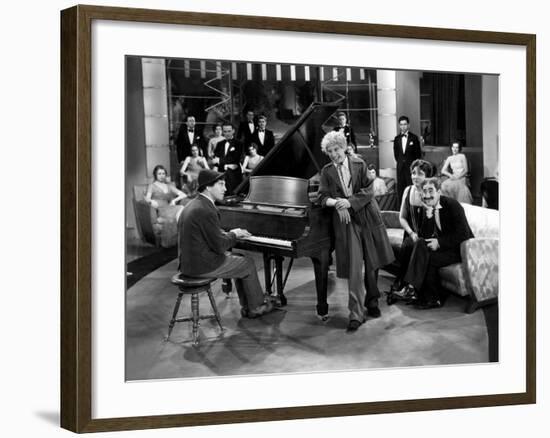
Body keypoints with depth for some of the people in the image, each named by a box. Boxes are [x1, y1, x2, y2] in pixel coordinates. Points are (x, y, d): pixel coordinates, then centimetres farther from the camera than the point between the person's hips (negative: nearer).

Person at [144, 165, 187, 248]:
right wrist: (151, 201, -21)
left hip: (168, 208, 4)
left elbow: (184, 195, 18)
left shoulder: (169, 186, 28)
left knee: (182, 210, -33)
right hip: (158, 212, -4)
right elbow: (147, 198, 2)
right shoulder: (152, 186, 18)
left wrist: (174, 200, -1)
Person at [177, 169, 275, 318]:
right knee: (248, 263, 9)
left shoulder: (192, 205, 8)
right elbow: (220, 246, -20)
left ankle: (247, 306, 26)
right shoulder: (206, 211, -23)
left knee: (239, 258, 23)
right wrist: (233, 235, -2)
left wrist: (230, 233, 8)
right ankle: (255, 307, 25)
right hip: (203, 266, -9)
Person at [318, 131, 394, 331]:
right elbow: (323, 197, 1)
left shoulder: (359, 165, 3)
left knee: (372, 264, 7)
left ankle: (372, 302, 28)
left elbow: (368, 191, -4)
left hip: (367, 218, 1)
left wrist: (349, 201, -17)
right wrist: (336, 202, -19)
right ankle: (356, 314, -7)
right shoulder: (326, 171, 6)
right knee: (354, 268, -8)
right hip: (345, 220, -1)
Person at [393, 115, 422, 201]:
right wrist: (399, 161, 10)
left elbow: (418, 153, 1)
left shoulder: (414, 138, -1)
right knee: (400, 187, 2)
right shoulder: (397, 138, 9)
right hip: (400, 167, 3)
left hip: (411, 167, -3)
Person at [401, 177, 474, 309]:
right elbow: (424, 235, -5)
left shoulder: (452, 205, -16)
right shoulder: (426, 208, 2)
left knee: (429, 258, -25)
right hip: (443, 245, 6)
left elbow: (463, 235, -21)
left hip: (461, 248, -6)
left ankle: (432, 299, -11)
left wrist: (439, 242, -24)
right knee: (420, 243, -19)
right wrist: (428, 216, -20)